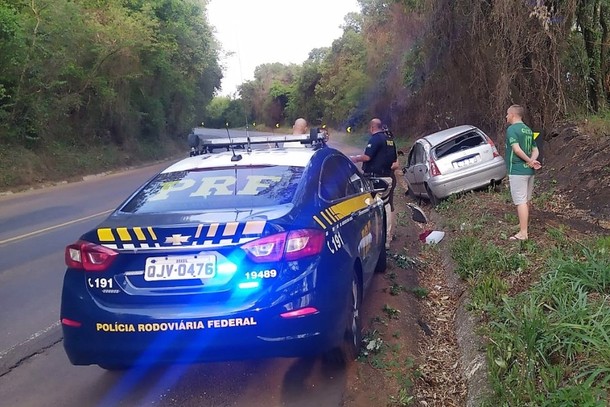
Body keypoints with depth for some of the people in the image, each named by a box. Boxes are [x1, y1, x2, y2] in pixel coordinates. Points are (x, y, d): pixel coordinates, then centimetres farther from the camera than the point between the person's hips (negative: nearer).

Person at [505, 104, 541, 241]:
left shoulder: (512, 129, -12)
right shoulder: (528, 130, 14)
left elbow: (517, 149, -23)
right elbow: (535, 150, 12)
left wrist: (530, 161, -11)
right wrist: (531, 161, -6)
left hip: (517, 171, -9)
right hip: (529, 170, 9)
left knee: (521, 202, -7)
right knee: (526, 200, 19)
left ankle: (523, 234, -5)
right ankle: (523, 225, 34)